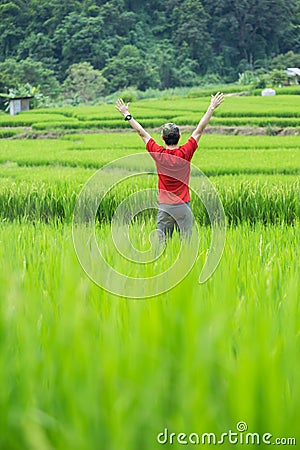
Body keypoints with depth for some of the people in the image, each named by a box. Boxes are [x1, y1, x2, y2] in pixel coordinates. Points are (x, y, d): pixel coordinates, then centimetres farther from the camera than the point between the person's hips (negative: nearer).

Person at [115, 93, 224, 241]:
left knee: (161, 242, 3)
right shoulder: (185, 153, -8)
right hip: (182, 206, -2)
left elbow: (142, 133, 6)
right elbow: (199, 130, -2)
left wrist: (127, 115, 16)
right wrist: (211, 109, 3)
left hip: (164, 205, 2)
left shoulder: (158, 154, -4)